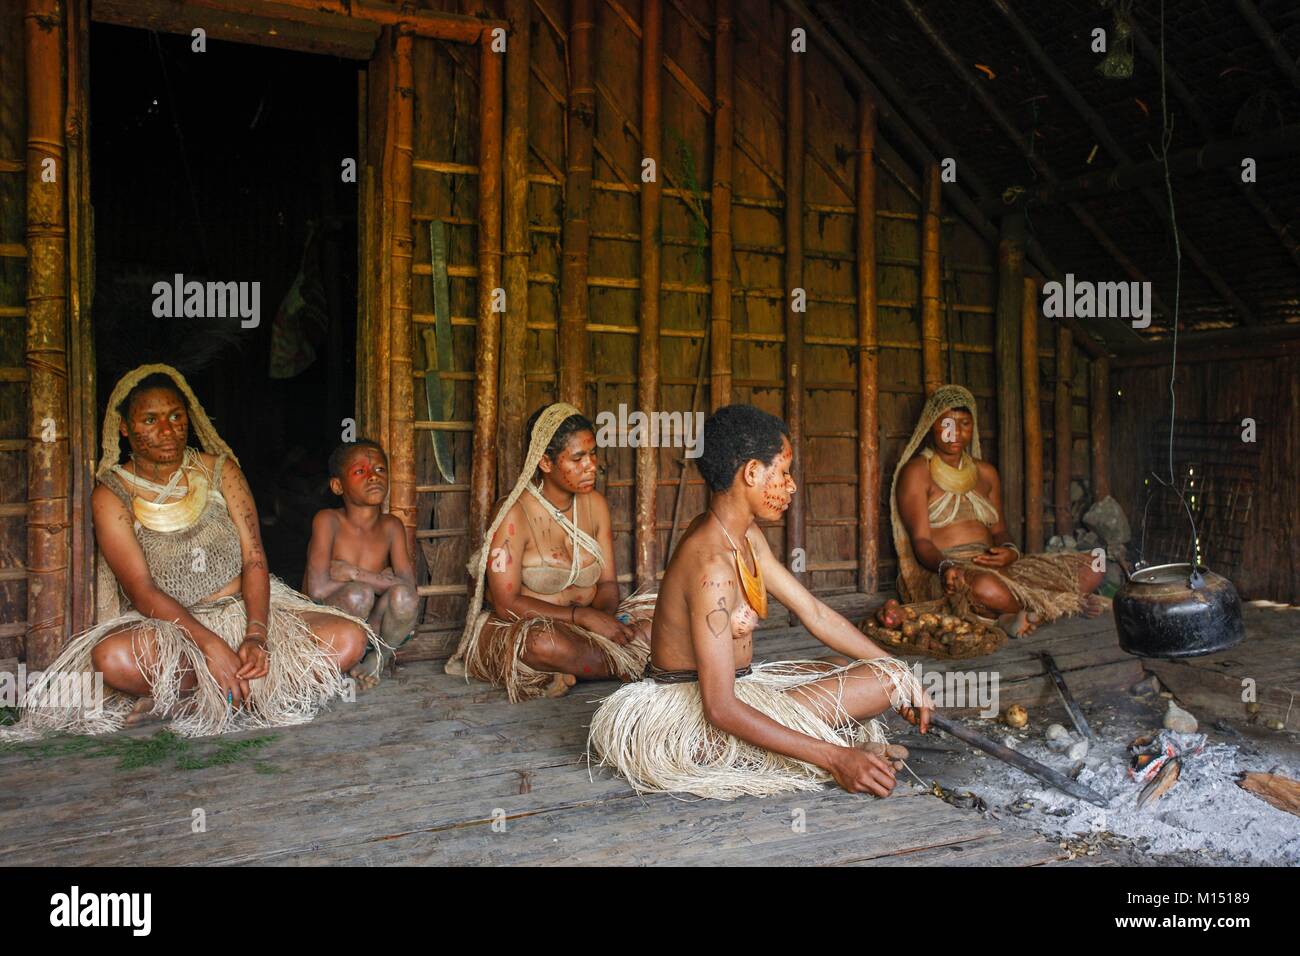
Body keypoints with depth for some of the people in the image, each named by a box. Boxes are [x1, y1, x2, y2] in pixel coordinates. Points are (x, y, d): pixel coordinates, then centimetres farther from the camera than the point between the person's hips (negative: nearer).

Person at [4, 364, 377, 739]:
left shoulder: (219, 470, 5)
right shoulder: (111, 495, -3)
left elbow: (254, 560, -3)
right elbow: (142, 591, -13)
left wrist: (256, 636, -20)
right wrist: (211, 645, -28)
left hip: (245, 610, 3)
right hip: (164, 625, -3)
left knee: (350, 638, -20)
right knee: (112, 658, -38)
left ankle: (197, 697, -20)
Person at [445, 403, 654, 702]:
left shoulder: (595, 504, 4)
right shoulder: (514, 514, -15)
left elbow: (608, 582, 5)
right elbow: (506, 604, -19)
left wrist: (605, 614, -19)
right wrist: (584, 616, -27)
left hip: (591, 625, 6)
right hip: (519, 629, -6)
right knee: (542, 642, -41)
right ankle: (628, 666, -15)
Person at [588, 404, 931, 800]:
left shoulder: (746, 538, 4)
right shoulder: (712, 565, -28)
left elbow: (815, 614, 9)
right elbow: (721, 710, -31)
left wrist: (900, 674, 5)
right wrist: (835, 758, -32)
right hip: (699, 723, -10)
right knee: (883, 680, -14)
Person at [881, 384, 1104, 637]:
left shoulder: (985, 472, 19)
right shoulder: (916, 472, 0)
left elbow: (999, 530, 18)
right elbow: (921, 540, -9)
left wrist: (1010, 551, -7)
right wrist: (945, 566, -30)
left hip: (991, 566, 6)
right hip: (941, 573, -6)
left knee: (1092, 570, -7)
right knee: (986, 588, -42)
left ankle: (1012, 614, -20)